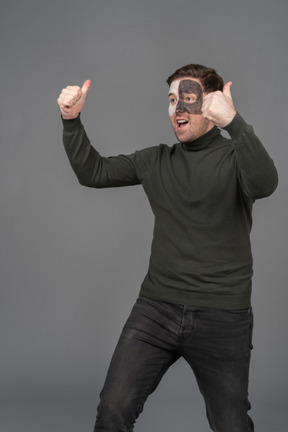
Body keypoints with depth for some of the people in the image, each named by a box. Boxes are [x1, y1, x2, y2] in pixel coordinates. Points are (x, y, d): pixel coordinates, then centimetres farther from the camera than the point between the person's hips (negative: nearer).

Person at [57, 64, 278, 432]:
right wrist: (72, 121, -1)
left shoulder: (235, 157, -4)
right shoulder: (156, 160, 10)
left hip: (222, 318, -3)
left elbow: (264, 184, -26)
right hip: (156, 308, 3)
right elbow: (93, 173, 13)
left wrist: (233, 122, -40)